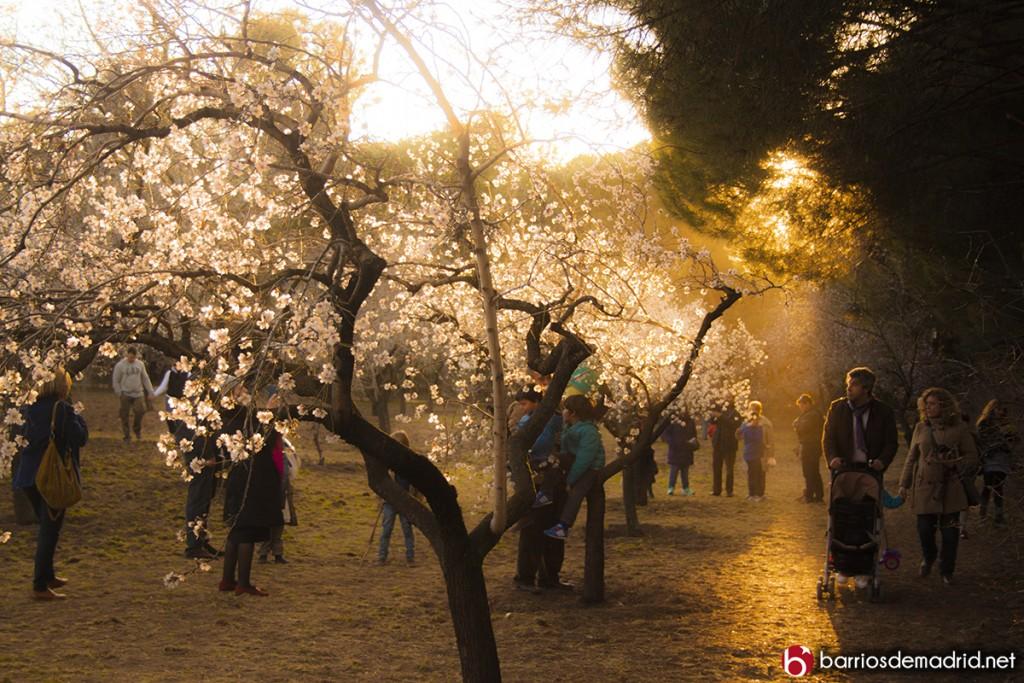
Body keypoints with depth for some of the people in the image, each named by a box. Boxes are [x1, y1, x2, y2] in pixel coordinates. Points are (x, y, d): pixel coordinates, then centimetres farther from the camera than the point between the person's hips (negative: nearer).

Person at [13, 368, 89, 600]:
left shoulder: (29, 408, 3)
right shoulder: (62, 409, -14)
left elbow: (21, 434, 15)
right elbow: (81, 438, -11)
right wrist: (76, 416, 0)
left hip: (29, 476, 6)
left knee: (47, 527, 22)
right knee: (49, 530, -1)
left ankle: (47, 576, 32)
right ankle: (40, 586, -2)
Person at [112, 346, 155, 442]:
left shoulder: (140, 364, 5)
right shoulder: (120, 365, -5)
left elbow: (145, 379, 10)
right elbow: (116, 381, -1)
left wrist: (150, 391, 6)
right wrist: (119, 393, -6)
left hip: (138, 393, 2)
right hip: (126, 394, -2)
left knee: (140, 411, -13)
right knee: (125, 415, 1)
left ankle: (137, 430, 12)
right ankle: (127, 435, 13)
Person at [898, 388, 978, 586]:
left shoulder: (959, 428, -1)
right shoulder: (921, 428, 7)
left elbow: (972, 457, 2)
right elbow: (911, 458, 13)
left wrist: (952, 463, -15)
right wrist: (904, 484, 10)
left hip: (950, 489, -1)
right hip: (925, 487, 2)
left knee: (950, 532, 1)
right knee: (925, 529, 0)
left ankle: (946, 571, 19)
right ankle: (928, 558, 31)